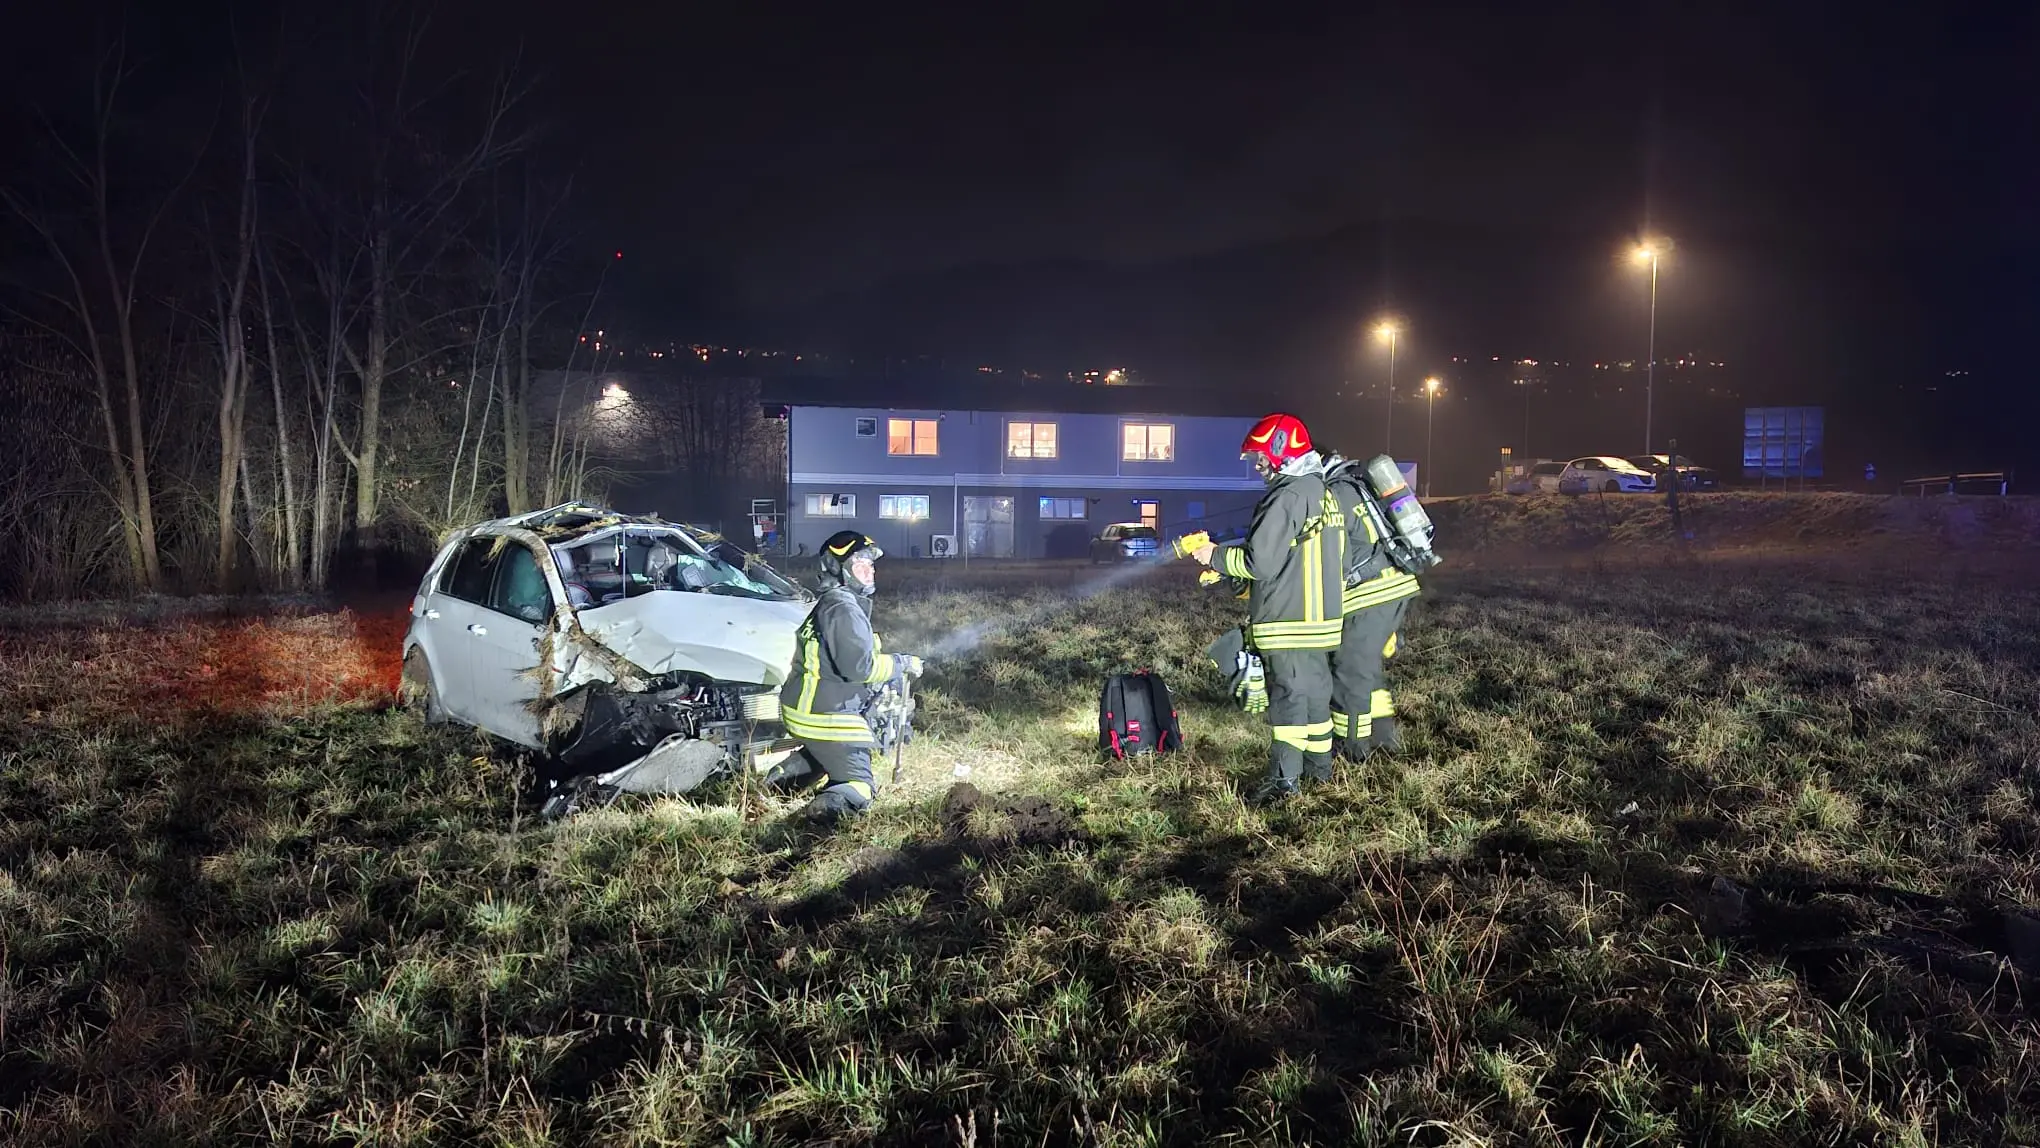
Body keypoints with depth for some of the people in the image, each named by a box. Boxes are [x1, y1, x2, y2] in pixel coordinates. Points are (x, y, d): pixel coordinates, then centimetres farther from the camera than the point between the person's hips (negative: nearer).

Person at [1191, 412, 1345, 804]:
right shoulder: (1324, 492, 14)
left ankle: (1283, 779, -6)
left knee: (1288, 695, -7)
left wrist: (1215, 555, -7)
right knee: (1315, 691, 17)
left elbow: (1260, 561, -21)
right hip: (1321, 618, 9)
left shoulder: (1287, 495, -17)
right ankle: (1319, 767, 28)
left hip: (1288, 622, -9)